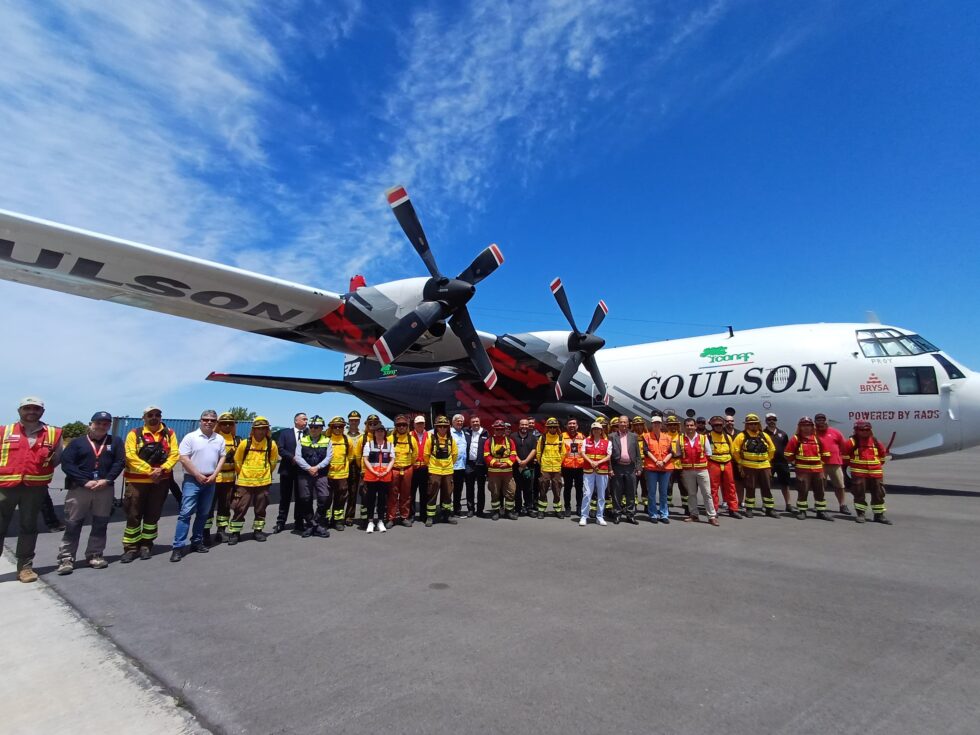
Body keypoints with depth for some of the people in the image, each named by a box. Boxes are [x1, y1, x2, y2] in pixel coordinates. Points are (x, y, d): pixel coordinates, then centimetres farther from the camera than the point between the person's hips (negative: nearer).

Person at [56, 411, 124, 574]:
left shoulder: (115, 441, 9)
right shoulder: (77, 442, 6)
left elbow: (120, 462, 1)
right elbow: (66, 463, -4)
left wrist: (106, 480, -12)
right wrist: (85, 481, -14)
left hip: (105, 489, 1)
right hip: (79, 488, -1)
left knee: (100, 524, 8)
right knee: (72, 524, 1)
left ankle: (95, 555, 18)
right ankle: (66, 558, 8)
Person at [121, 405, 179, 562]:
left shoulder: (169, 434, 6)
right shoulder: (134, 434, 0)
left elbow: (175, 454, 0)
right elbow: (131, 456, -10)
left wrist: (162, 469, -16)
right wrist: (149, 471, -17)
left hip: (161, 481, 2)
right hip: (137, 481, -2)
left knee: (153, 515, 10)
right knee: (133, 515, 3)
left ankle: (146, 545, 23)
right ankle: (131, 548, 14)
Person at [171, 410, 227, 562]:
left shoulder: (219, 439, 7)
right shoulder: (190, 437, -6)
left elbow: (222, 457, 9)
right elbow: (183, 458, -10)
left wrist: (214, 475, -4)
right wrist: (197, 475, -12)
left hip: (210, 481, 5)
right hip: (192, 480, -5)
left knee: (203, 513, 11)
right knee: (185, 513, -8)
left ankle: (197, 542, 21)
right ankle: (178, 546, -5)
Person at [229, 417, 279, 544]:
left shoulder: (271, 444, -4)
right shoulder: (245, 443, -7)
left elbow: (273, 462, 11)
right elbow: (237, 461, 4)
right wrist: (243, 474, 12)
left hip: (263, 482, 1)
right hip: (245, 482, -1)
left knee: (260, 509, 10)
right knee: (239, 508, 2)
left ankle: (258, 531, 24)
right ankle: (235, 533, 15)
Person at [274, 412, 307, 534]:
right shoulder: (285, 432, 3)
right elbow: (280, 449, -4)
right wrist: (292, 457, -13)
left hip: (302, 470, 0)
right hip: (287, 469, 0)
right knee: (285, 497, 8)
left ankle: (298, 524, 14)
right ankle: (281, 523, 18)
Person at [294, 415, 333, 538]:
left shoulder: (327, 441, 7)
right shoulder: (302, 440, 9)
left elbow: (328, 457, -1)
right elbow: (297, 457, -1)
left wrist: (317, 467, -13)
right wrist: (308, 468, -12)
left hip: (321, 474, -1)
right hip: (304, 474, 1)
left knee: (324, 498, -12)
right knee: (305, 500, 3)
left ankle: (319, 524, 2)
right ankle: (309, 525, 17)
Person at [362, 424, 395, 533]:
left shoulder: (389, 444, 9)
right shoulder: (368, 444, 5)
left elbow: (392, 460, 6)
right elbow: (365, 460, -1)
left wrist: (386, 471, -9)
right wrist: (373, 471, -12)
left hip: (385, 476, 2)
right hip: (371, 475, -1)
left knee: (383, 498, 7)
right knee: (370, 498, 2)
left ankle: (380, 521, 17)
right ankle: (370, 521, 11)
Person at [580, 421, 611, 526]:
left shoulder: (607, 442, 7)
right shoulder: (586, 441, 11)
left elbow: (609, 456, 0)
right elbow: (583, 453, 3)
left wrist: (598, 462, -13)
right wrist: (591, 462, -13)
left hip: (602, 470, 0)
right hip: (588, 470, 0)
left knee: (601, 494, 5)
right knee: (586, 493, -4)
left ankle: (599, 517, 14)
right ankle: (583, 517, 0)